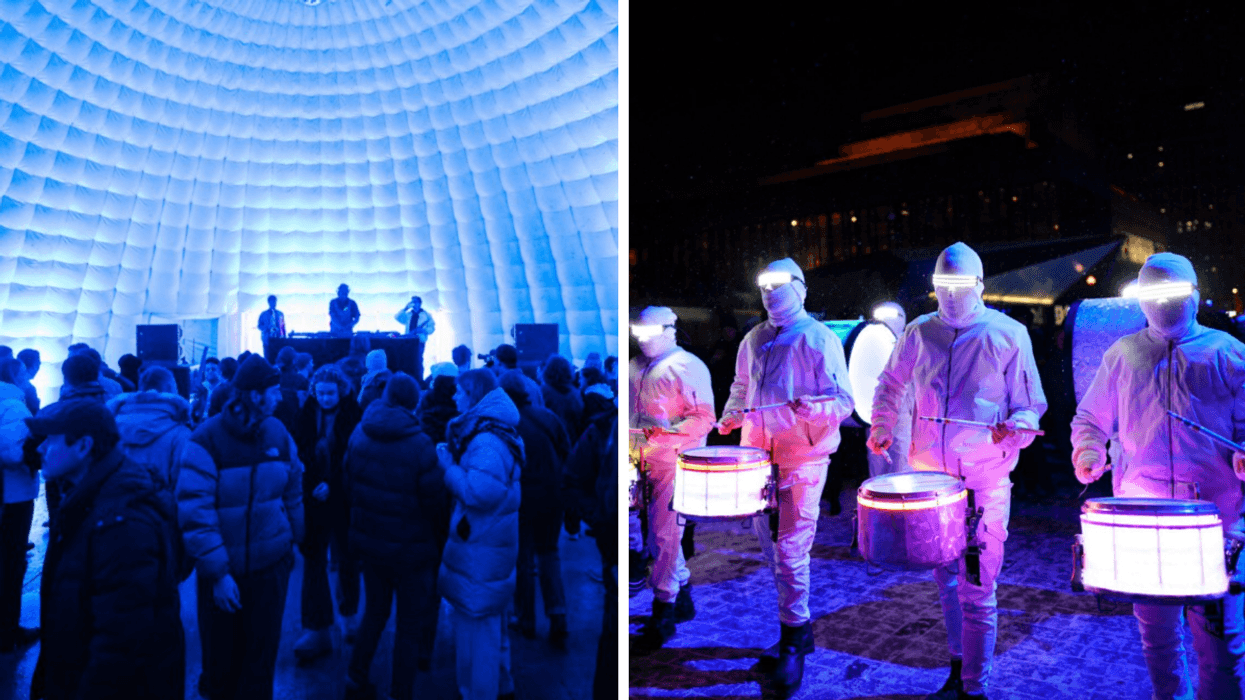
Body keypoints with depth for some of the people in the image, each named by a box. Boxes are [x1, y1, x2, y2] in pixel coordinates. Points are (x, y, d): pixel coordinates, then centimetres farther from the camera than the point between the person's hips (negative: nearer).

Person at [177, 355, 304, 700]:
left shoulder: (279, 433, -3)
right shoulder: (206, 441, -15)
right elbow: (195, 513, -17)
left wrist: (293, 541, 10)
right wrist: (217, 572, -20)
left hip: (271, 565, 3)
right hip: (223, 570, -2)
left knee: (261, 655, 12)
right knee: (222, 655, 16)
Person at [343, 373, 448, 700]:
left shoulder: (359, 434, -5)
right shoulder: (420, 444, -23)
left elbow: (349, 485, 5)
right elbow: (436, 501, -17)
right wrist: (441, 538, 0)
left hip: (370, 541, 6)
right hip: (410, 548, -6)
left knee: (375, 611, 26)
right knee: (410, 625, 11)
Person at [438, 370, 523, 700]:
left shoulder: (486, 440, -22)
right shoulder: (478, 431, 11)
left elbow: (481, 492, -30)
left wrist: (448, 466, -18)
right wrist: (453, 458, 3)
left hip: (480, 548, -11)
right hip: (485, 539, 11)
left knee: (476, 621, 3)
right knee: (489, 619, 24)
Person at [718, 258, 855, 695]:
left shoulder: (820, 340, -4)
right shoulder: (754, 340, 14)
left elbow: (843, 399, -9)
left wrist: (813, 409, -26)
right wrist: (729, 419, 15)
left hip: (803, 455, -6)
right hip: (759, 452, 6)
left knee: (791, 548, -7)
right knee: (768, 541, 12)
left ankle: (793, 642, 7)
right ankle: (794, 623, 29)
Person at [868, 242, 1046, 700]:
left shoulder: (1009, 335, -3)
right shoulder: (919, 334, 5)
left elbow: (1031, 406, 2)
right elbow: (891, 385, 20)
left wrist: (1014, 429, -18)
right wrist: (881, 429, 9)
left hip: (986, 478, -3)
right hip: (930, 473, 4)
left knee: (977, 589, -3)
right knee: (945, 577, 15)